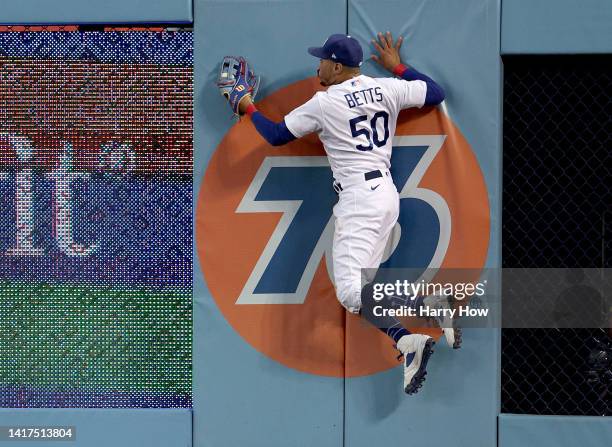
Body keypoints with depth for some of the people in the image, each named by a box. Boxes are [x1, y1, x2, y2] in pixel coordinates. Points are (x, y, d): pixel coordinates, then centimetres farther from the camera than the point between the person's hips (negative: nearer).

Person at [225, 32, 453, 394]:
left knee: (350, 290, -15)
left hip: (359, 197, -8)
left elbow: (276, 135, 3)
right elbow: (437, 93, 19)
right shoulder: (386, 88, 7)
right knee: (362, 285, 13)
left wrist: (249, 108, 20)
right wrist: (397, 67, 28)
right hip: (387, 193, 8)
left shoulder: (324, 103, -6)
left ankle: (408, 340, -34)